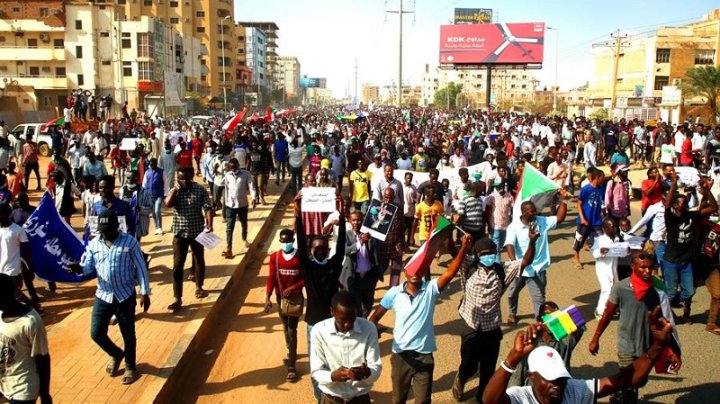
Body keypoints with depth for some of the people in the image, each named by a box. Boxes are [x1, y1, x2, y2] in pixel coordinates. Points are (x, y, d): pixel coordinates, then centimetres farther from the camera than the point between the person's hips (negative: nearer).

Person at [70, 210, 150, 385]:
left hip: (125, 296, -3)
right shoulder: (94, 243, 1)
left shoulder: (130, 242, -10)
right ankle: (116, 354, 36)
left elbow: (141, 268, -7)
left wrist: (145, 293, -9)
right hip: (103, 296, 4)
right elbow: (87, 265, -3)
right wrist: (78, 268, -27)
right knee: (96, 333, 6)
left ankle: (130, 366, 31)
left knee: (128, 334, 9)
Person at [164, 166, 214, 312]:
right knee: (177, 266, -3)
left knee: (199, 261, 17)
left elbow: (207, 208, -11)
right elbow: (167, 203, -20)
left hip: (197, 232, 0)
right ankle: (178, 299, 0)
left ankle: (199, 287, 41)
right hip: (180, 233, 0)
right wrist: (175, 188, -16)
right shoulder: (174, 191, -1)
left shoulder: (200, 190, -5)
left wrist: (209, 225, -23)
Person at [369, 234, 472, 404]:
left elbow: (450, 273, -26)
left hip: (424, 355, -1)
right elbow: (375, 316, 3)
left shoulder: (431, 289, -9)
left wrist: (464, 249, -40)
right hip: (400, 354, 1)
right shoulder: (394, 292, -6)